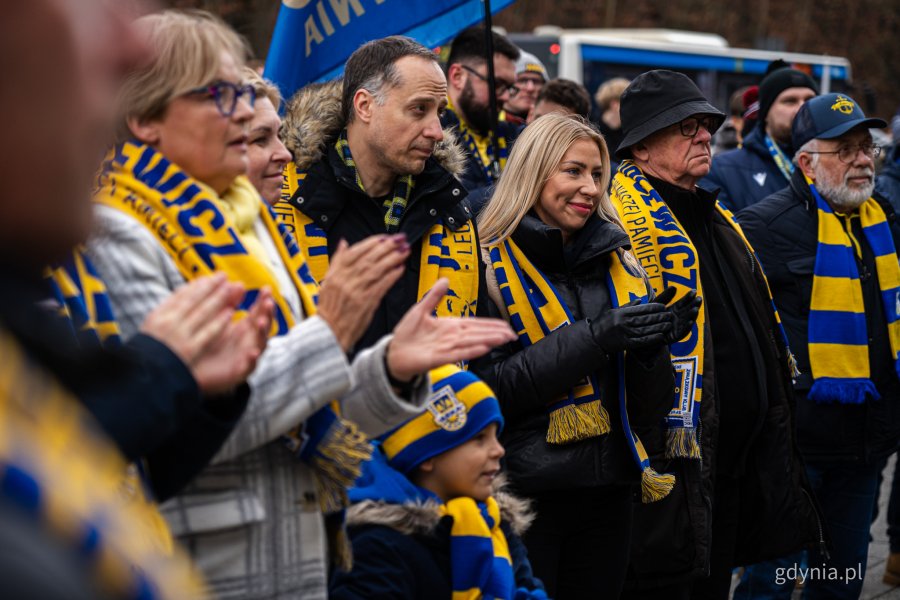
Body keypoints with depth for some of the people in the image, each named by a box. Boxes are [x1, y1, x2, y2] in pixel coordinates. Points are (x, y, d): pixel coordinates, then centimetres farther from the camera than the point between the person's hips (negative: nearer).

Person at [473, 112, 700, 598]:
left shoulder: (619, 263, 10)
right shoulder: (490, 263, -6)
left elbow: (649, 404, 10)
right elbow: (487, 386, -17)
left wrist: (651, 347, -12)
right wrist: (595, 338, -21)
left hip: (607, 494, 5)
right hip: (524, 496, -5)